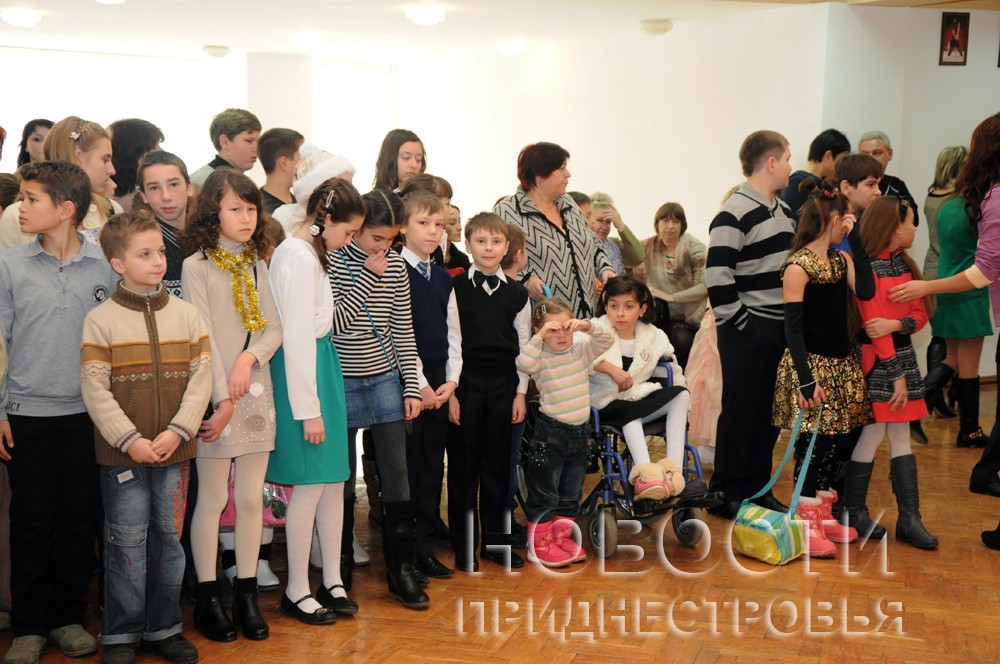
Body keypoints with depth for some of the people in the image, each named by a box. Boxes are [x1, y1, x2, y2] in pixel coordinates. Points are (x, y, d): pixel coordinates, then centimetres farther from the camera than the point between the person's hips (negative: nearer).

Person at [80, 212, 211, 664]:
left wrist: (178, 431, -10)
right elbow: (95, 389, -7)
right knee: (127, 544, 3)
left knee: (169, 540, 11)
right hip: (121, 454, -3)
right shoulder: (100, 320, -4)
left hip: (173, 450, 3)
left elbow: (200, 378, 1)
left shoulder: (186, 315, 4)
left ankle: (164, 628, 24)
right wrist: (129, 439, -14)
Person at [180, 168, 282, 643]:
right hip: (216, 396, -5)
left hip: (256, 391, 5)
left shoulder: (256, 266, 12)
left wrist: (250, 357, -12)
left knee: (251, 497, 8)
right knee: (212, 498, 2)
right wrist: (223, 399, -14)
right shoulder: (197, 266, -5)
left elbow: (274, 328, 8)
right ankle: (207, 599, 12)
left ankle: (247, 594, 16)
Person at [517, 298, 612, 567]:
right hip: (550, 433, -6)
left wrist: (588, 326, -14)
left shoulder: (580, 351, 6)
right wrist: (540, 337, -29)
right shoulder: (541, 357, -10)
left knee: (571, 492, 15)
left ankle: (562, 537, 28)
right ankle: (540, 543, 13)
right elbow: (523, 363, -30)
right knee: (545, 491, 2)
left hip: (581, 431, 6)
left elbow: (607, 340, 1)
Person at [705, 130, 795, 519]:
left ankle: (758, 488, 24)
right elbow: (718, 276, -19)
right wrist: (740, 323, -16)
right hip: (748, 332, -8)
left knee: (770, 413, 13)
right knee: (741, 411, 0)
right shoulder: (735, 214, -14)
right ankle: (727, 494, 11)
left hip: (781, 329, 8)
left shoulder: (783, 211, 14)